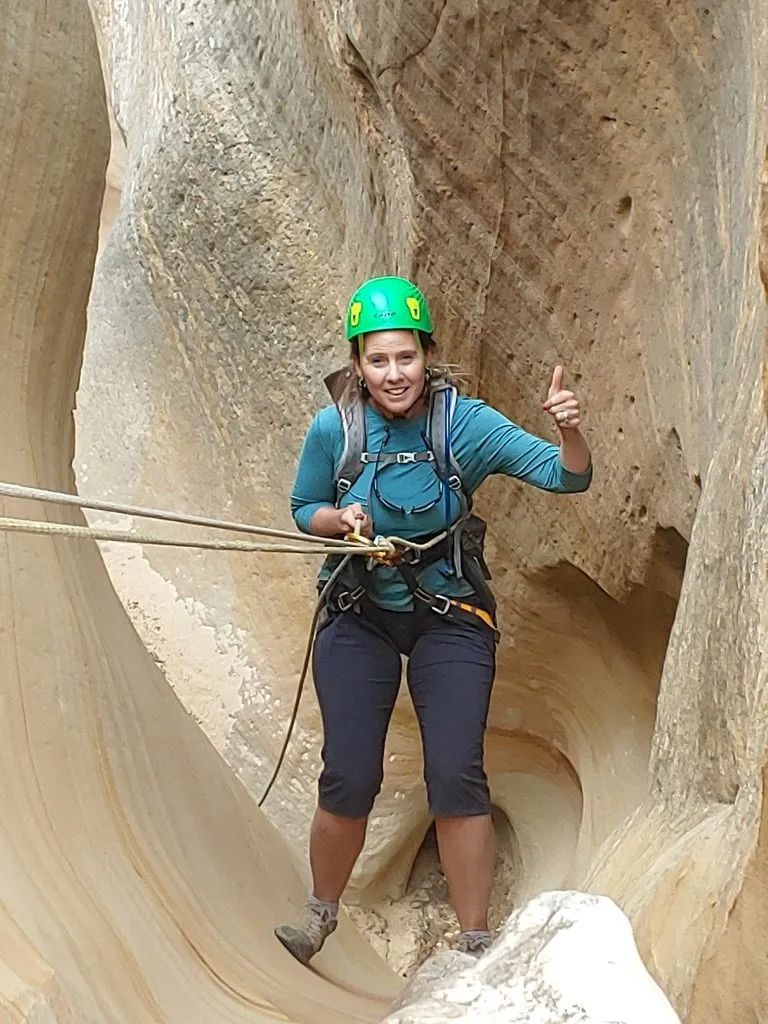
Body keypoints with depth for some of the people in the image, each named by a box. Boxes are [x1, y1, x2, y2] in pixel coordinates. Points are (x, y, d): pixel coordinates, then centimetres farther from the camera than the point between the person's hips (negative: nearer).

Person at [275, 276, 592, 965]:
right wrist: (340, 519, -17)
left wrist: (570, 431, -38)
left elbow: (568, 478, -17)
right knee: (348, 782, -2)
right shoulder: (334, 429, -10)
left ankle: (475, 942, 9)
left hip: (449, 618, -1)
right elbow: (303, 511, 6)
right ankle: (321, 910, 26)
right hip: (359, 617, 1)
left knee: (456, 780, -9)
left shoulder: (462, 422, -14)